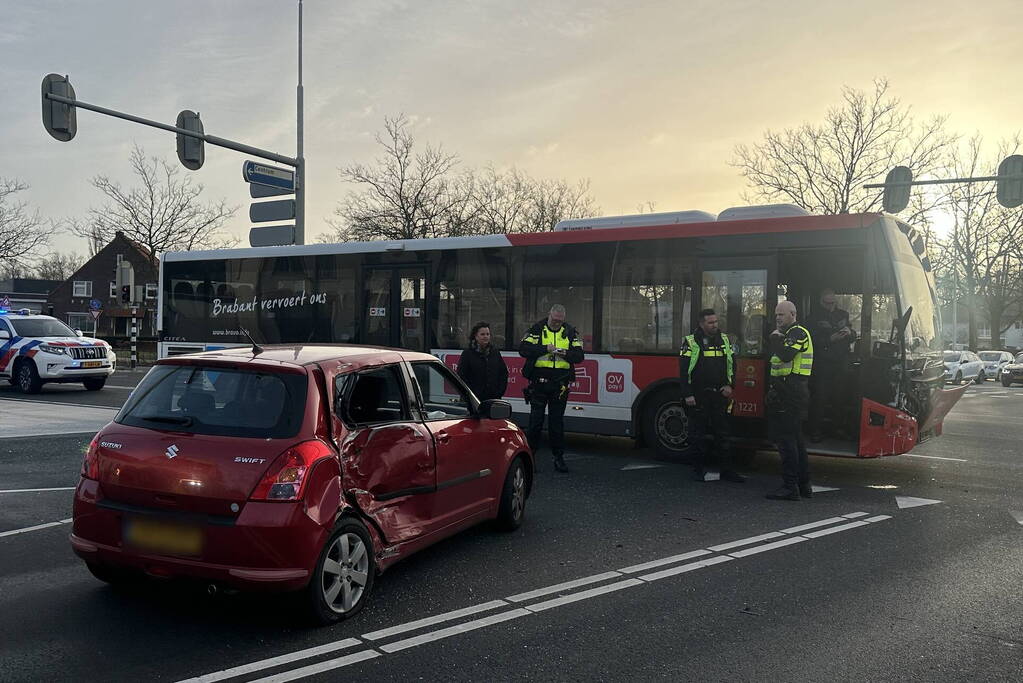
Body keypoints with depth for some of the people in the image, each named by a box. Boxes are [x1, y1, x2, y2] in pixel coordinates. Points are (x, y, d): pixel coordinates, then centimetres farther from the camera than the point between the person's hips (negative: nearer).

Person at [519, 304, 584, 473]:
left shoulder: (570, 332, 9)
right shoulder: (536, 330, 2)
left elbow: (579, 356, 3)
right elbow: (523, 349, -10)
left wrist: (565, 353, -16)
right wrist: (545, 348, -17)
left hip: (560, 385, 2)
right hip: (538, 383, -2)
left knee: (557, 421, 8)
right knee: (535, 421, 2)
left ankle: (558, 457, 15)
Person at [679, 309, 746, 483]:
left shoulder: (725, 340, 11)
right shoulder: (691, 342, -1)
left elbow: (732, 364, 15)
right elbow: (684, 370, -5)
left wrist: (730, 385, 0)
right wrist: (687, 395, -11)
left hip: (720, 395, 3)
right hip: (698, 396, -3)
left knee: (723, 433, 5)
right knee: (700, 434, 4)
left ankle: (727, 470, 11)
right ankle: (699, 468, 15)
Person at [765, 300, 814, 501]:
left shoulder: (798, 333, -9)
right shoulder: (789, 334, 24)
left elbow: (786, 355, -25)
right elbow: (779, 358, 25)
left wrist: (775, 338, -12)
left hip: (791, 392, -11)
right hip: (787, 392, 11)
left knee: (786, 439, -10)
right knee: (795, 439, 14)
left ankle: (790, 487, -8)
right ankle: (803, 485, 21)